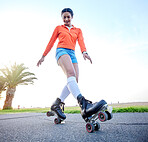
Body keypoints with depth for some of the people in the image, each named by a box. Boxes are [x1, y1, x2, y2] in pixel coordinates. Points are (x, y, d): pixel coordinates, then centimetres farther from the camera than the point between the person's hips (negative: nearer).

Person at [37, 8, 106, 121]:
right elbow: (51, 42, 19)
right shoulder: (58, 28, 21)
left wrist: (84, 52, -17)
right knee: (71, 73, -33)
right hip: (61, 51, -4)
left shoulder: (78, 30, 24)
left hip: (72, 54, 4)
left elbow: (81, 41, 5)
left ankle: (57, 104, -5)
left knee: (74, 81, -16)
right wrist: (43, 56, 15)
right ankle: (83, 104, -54)